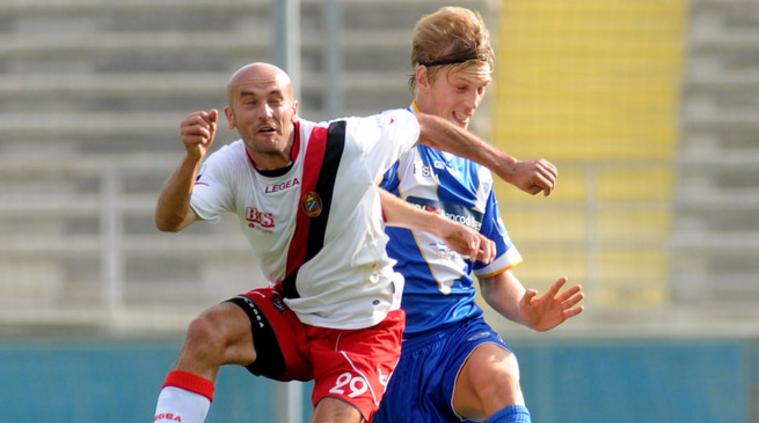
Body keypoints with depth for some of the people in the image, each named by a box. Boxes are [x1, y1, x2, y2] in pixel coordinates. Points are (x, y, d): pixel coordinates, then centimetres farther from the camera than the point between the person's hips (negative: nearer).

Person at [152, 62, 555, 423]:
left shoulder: (346, 143, -22)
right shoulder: (230, 166, -15)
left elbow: (424, 126, -6)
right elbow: (169, 221, -31)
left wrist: (511, 169, 2)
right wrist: (192, 158, -51)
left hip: (362, 328, -3)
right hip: (289, 311, 3)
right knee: (205, 333, -23)